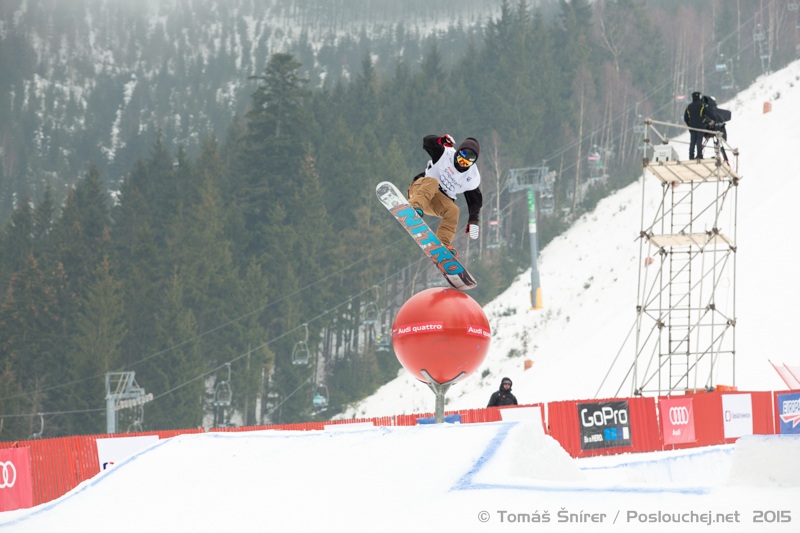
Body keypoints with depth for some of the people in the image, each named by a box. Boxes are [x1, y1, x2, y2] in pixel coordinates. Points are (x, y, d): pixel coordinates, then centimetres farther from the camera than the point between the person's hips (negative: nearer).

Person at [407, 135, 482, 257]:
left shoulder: (473, 177, 2)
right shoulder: (445, 154, -6)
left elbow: (474, 200, 5)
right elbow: (427, 142, -10)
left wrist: (473, 221, -7)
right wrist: (440, 141, -27)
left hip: (441, 200, 3)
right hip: (420, 188, -3)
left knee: (453, 210, -28)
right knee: (432, 182, -36)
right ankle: (415, 208, -60)